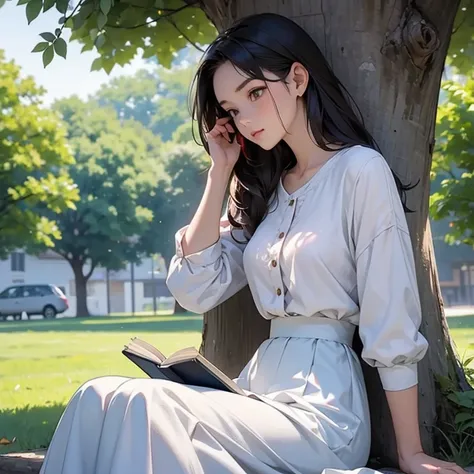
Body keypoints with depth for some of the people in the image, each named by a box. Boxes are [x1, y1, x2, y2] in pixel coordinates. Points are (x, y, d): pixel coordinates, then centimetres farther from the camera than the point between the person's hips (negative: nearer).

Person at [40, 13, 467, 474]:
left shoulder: (360, 170, -7)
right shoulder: (266, 189, 16)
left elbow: (392, 327, -9)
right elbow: (195, 289, 7)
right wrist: (220, 173, 7)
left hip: (320, 409, -6)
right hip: (261, 394, 7)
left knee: (139, 409, -25)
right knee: (101, 398, -16)